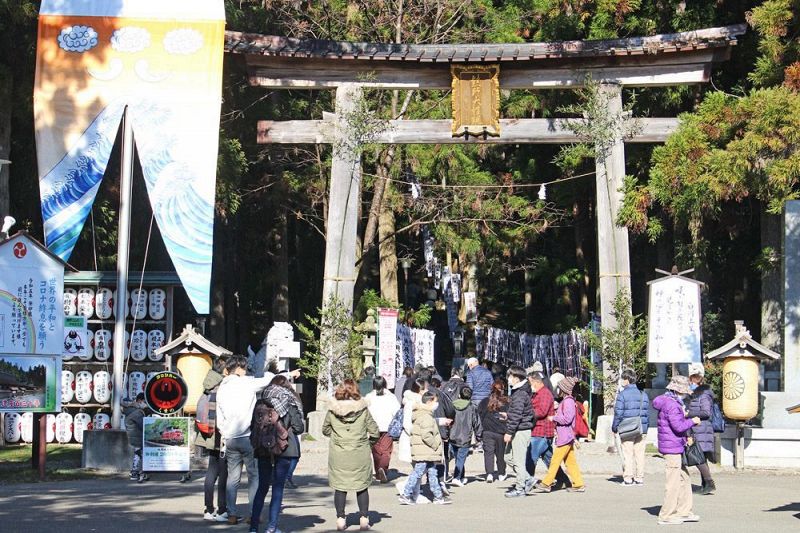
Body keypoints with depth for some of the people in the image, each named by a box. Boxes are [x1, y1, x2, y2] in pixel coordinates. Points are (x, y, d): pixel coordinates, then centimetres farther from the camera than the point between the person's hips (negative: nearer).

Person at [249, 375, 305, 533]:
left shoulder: (261, 401, 4)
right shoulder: (290, 403, -1)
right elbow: (299, 428, -4)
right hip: (284, 449, -3)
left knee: (262, 487, 12)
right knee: (278, 487, 3)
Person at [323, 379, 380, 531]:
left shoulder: (332, 409, -4)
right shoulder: (362, 409, -6)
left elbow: (325, 430, 9)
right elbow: (375, 432, -3)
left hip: (338, 454, 1)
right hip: (360, 454, 0)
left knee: (339, 486, 8)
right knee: (362, 486, 10)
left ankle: (340, 519, 8)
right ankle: (364, 519, 11)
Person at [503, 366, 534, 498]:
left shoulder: (520, 394, -18)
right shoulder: (521, 391, 14)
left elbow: (516, 415, -22)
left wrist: (509, 432, -20)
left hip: (520, 431, -10)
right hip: (522, 430, 10)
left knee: (518, 461, -3)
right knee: (511, 458, 15)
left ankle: (520, 489, 3)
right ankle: (527, 479, 18)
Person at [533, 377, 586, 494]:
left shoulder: (568, 401, -15)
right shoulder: (565, 401, 16)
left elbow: (567, 418, -23)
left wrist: (553, 418, -13)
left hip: (565, 437, -10)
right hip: (567, 437, 10)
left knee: (555, 460, -5)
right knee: (570, 461, 11)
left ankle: (546, 484, -1)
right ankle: (579, 484, 11)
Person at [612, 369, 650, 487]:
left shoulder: (622, 394, -7)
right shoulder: (643, 395, 10)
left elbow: (618, 413, -9)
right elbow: (647, 413, 12)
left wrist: (614, 428, 0)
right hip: (642, 430, 5)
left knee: (628, 455, -1)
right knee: (640, 454, 9)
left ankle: (628, 479, -1)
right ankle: (639, 478, 11)